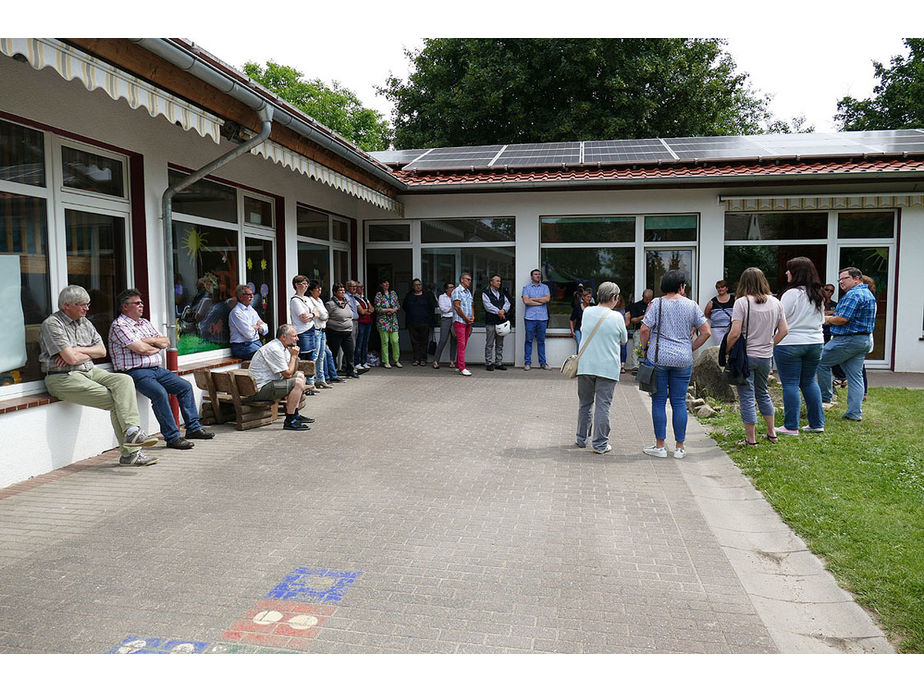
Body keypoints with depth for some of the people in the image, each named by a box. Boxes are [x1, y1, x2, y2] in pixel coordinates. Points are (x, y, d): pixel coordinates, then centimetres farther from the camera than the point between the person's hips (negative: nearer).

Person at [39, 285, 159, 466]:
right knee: (115, 400, -21)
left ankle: (132, 431, -30)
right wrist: (89, 353, 3)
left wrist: (79, 350, -6)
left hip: (90, 372, 7)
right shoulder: (52, 324, -8)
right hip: (63, 378, -7)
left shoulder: (84, 322, 17)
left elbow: (102, 351, 12)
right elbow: (71, 359, -17)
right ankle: (130, 452, -20)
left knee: (124, 380, -21)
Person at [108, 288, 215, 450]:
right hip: (135, 372, -9)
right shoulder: (119, 325, -7)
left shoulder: (145, 323, 20)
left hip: (156, 369, 9)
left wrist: (150, 340, -4)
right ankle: (172, 437, -27)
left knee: (185, 386, 2)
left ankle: (193, 428, 9)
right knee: (160, 393, -31)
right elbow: (140, 349, -18)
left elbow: (166, 342, 14)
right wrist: (157, 346, 1)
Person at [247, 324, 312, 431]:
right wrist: (293, 355, -9)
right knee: (298, 382, -22)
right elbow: (288, 374, -19)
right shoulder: (274, 349, -20)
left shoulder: (284, 347, 11)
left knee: (300, 375, 17)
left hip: (270, 382, 11)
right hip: (260, 389, -11)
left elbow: (293, 371, 16)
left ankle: (295, 414, 19)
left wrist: (295, 355, 1)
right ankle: (289, 421, -17)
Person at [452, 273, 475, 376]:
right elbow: (457, 307, -13)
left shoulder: (468, 292, 19)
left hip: (468, 322, 8)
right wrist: (466, 318, -11)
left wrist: (472, 317, 1)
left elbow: (472, 305, 19)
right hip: (459, 321, -8)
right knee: (461, 344, -11)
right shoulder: (457, 291, -6)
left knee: (464, 344, 9)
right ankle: (462, 368, -13)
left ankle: (458, 365, 17)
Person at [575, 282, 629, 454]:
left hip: (585, 366, 4)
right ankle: (600, 444, 4)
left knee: (585, 403, 15)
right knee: (603, 406, 1)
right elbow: (624, 340, 6)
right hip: (607, 367, -4)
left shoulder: (587, 312, 2)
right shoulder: (617, 317, -8)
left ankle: (582, 439, 24)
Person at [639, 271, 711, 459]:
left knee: (659, 401, 5)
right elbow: (706, 332, 3)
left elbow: (644, 329, -11)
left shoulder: (657, 303, -3)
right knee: (679, 402, 8)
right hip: (683, 360, 2)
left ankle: (659, 446, 8)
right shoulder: (691, 305, 3)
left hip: (658, 358, -2)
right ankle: (679, 447, 13)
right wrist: (691, 349, 11)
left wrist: (644, 348, 3)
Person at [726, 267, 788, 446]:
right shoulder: (775, 302, 5)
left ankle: (751, 438, 8)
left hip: (745, 356, -6)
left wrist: (726, 351, -5)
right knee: (762, 392, 23)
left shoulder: (742, 302, -13)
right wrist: (770, 345, 17)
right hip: (766, 356, 6)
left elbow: (735, 333, -18)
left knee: (747, 397, 3)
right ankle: (771, 433, 31)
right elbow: (783, 330, 7)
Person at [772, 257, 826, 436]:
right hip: (816, 343, 7)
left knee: (790, 384, -1)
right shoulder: (818, 295, 10)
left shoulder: (792, 293, -15)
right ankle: (817, 423, 19)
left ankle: (791, 427, 1)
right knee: (809, 381, 16)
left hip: (790, 344, -7)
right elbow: (821, 319, 20)